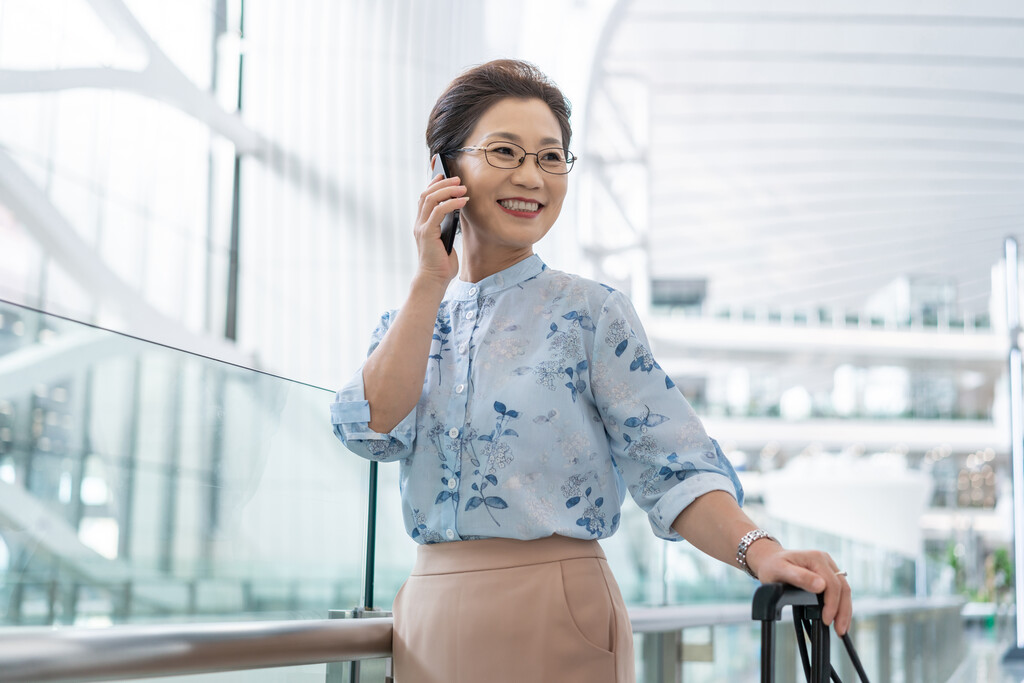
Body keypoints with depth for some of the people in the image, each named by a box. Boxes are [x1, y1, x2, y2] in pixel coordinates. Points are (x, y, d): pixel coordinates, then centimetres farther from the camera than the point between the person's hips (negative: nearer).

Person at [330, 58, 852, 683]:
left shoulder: (591, 314, -3)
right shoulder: (411, 321, 10)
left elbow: (673, 469, -12)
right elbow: (374, 428, -10)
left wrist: (758, 549, -29)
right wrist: (432, 281, -8)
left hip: (556, 625, -3)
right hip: (431, 623, 4)